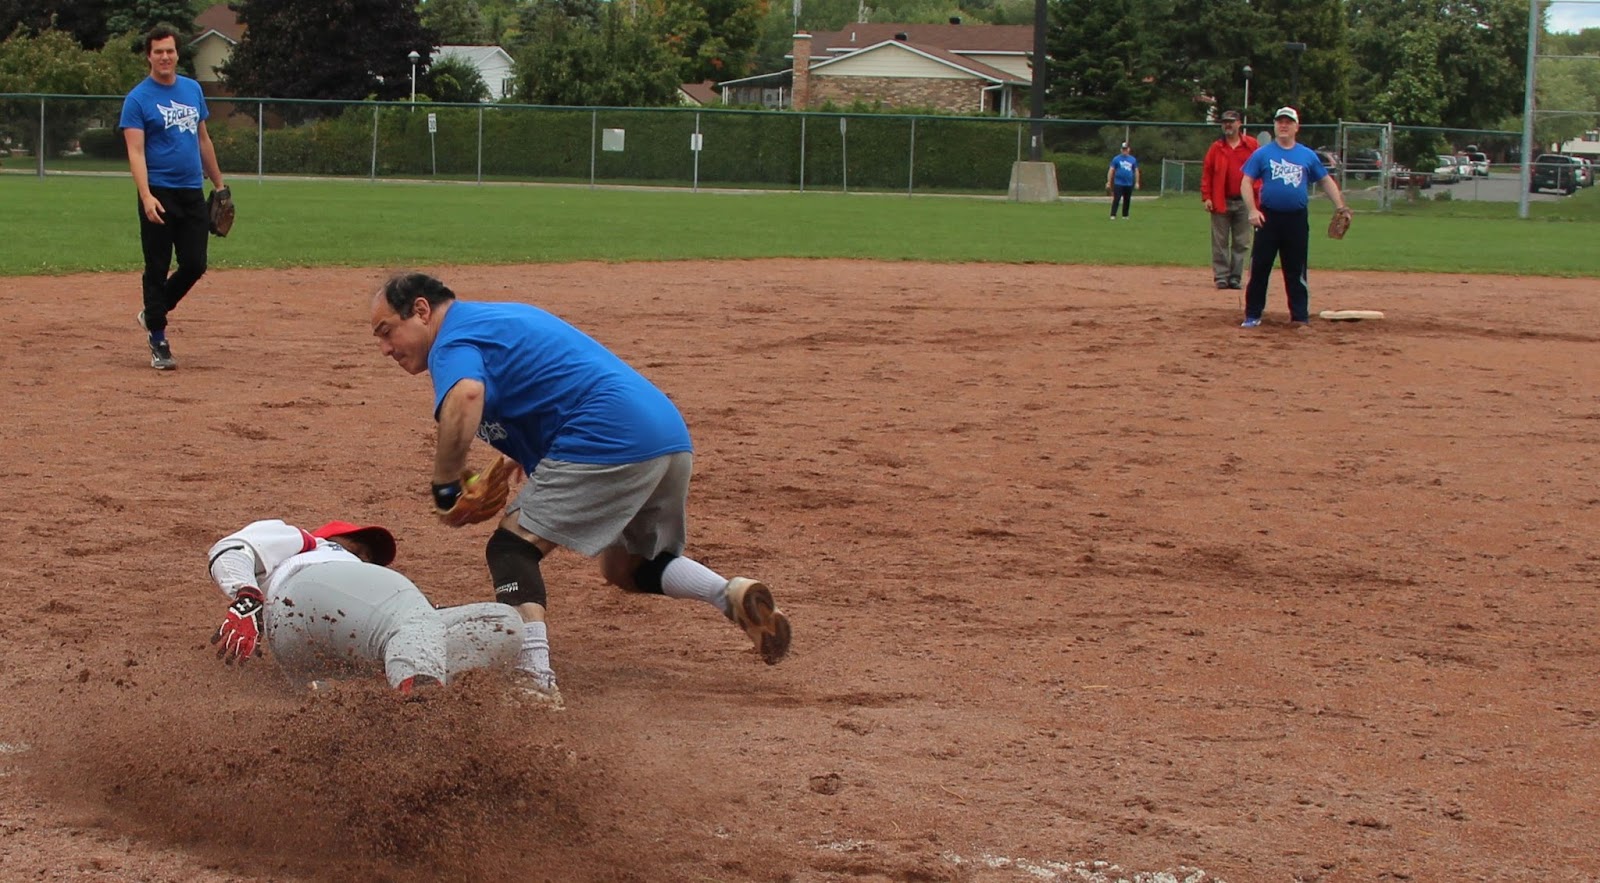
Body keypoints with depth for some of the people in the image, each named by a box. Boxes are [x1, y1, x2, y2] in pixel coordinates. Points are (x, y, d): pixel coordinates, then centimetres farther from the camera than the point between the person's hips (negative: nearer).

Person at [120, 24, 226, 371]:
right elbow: (135, 151, -14)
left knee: (195, 265, 4)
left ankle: (153, 313, 26)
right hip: (159, 195, -5)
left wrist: (218, 184, 20)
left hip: (193, 193, 5)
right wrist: (146, 196, -26)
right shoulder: (138, 99, -6)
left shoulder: (193, 90, 12)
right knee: (158, 269, 0)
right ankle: (158, 341, 8)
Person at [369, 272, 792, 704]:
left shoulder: (454, 342, -3)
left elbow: (464, 398, -26)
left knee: (513, 546, -4)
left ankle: (535, 676, -22)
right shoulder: (505, 317, 28)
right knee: (626, 567, 26)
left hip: (608, 439, -9)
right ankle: (734, 594, 4)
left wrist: (445, 486, -14)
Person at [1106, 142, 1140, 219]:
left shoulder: (1133, 159, 10)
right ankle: (1113, 215, -11)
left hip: (1129, 184, 3)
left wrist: (1137, 183, 9)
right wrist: (1108, 182, -5)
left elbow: (1136, 171, 15)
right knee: (1116, 199, -10)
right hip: (1118, 183, -3)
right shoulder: (1116, 159, 2)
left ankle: (1125, 216, 17)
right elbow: (1111, 170, 1)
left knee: (1127, 201, 7)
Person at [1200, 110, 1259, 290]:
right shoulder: (1216, 147, 5)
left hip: (1243, 201, 0)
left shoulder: (1251, 145, 4)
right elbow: (1206, 173, 3)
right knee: (1220, 242, 1)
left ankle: (1235, 276, 10)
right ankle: (1221, 276, 5)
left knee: (1241, 243, 4)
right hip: (1220, 202, 0)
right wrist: (1206, 197, -5)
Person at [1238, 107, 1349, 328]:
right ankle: (1252, 315, 7)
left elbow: (1326, 180, 16)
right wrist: (1252, 210, -14)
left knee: (1296, 271, 5)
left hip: (1297, 220, 1)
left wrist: (1340, 207, 5)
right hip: (1268, 218, -1)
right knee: (1259, 268, 0)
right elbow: (1246, 183, 0)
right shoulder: (1262, 154, 3)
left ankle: (1300, 317, 8)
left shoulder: (1308, 156, 9)